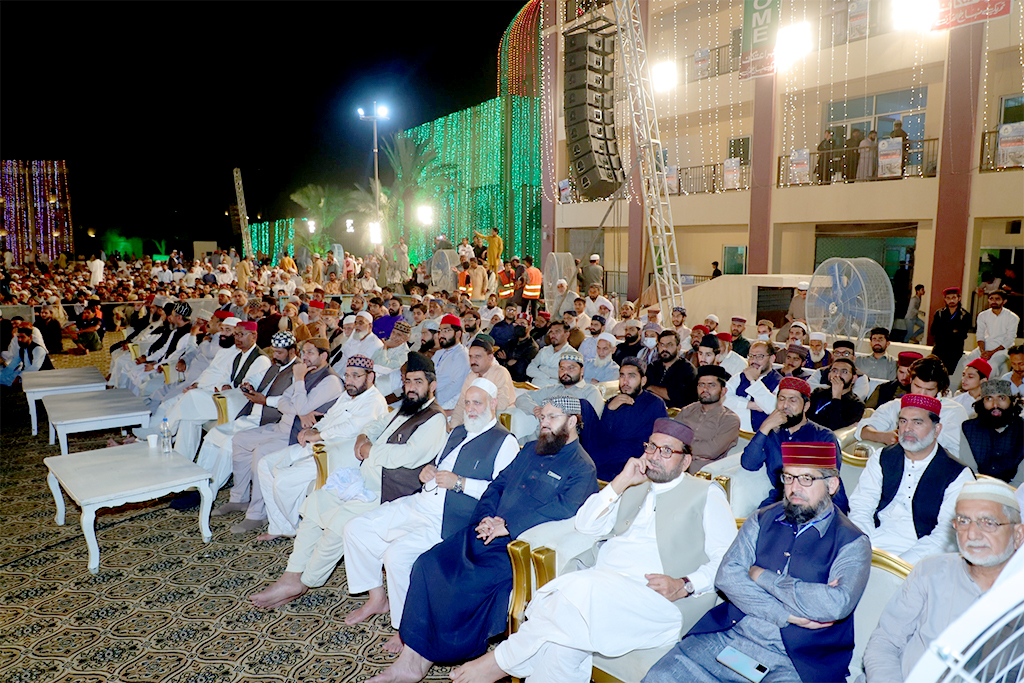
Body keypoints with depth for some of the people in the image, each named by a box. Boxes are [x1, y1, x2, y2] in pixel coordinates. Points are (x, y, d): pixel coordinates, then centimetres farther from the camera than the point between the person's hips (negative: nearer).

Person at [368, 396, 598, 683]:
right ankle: (410, 659, -7)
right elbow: (497, 485, 19)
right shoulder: (530, 449, 19)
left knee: (466, 583, -26)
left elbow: (563, 510, -18)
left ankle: (422, 658, -5)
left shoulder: (582, 468, -4)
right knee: (429, 564, -11)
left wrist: (506, 527, -19)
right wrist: (485, 518, -1)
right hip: (490, 532, 7)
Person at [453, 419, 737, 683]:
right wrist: (620, 482, 2)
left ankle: (503, 660, -17)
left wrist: (684, 585, -15)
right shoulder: (633, 487, 24)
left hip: (655, 596, -4)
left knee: (581, 587, -32)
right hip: (600, 584, 4)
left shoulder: (706, 494, 11)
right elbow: (586, 526, 13)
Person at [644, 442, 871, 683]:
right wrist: (786, 614, -14)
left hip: (798, 661, -2)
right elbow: (726, 576, -1)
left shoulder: (853, 543, -2)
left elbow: (837, 604, -20)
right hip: (731, 635, 3)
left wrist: (762, 577, -10)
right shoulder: (762, 520, 10)